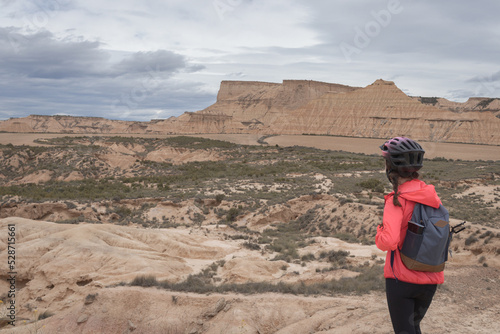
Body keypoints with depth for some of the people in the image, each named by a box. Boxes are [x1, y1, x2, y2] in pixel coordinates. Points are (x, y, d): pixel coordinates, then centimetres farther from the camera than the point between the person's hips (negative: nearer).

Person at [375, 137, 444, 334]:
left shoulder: (396, 202, -19)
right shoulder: (433, 196, 0)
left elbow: (388, 242, -30)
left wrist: (379, 231, -10)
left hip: (401, 279, -6)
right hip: (431, 280, 6)